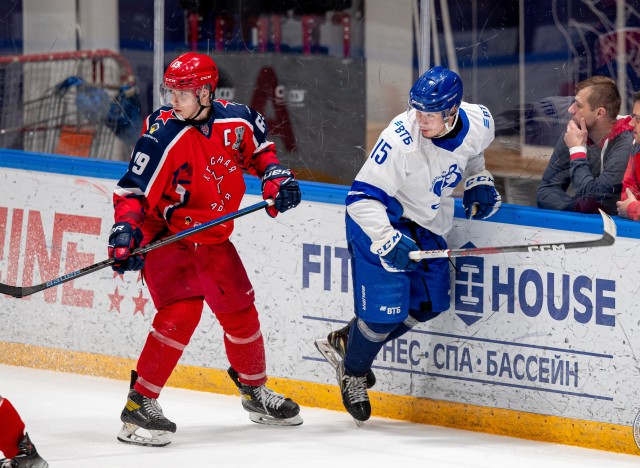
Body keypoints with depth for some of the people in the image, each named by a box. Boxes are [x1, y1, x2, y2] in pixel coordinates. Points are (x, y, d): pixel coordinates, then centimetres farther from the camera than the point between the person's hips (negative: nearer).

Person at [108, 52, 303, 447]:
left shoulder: (236, 120, -8)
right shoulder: (163, 136, -22)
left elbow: (259, 148, 14)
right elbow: (133, 191, -21)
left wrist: (276, 177, -1)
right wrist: (126, 233, -35)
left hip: (213, 236, 6)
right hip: (166, 234, -6)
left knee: (240, 310, 14)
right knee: (181, 311, -23)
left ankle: (255, 391, 38)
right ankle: (140, 404, -18)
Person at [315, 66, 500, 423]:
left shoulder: (480, 123, -15)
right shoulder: (400, 141, -33)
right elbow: (362, 199, -29)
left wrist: (479, 183, 0)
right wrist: (389, 241, -40)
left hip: (427, 225, 7)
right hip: (380, 220, -7)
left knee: (428, 305, 14)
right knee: (385, 309, -11)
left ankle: (344, 341, 35)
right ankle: (353, 372, 20)